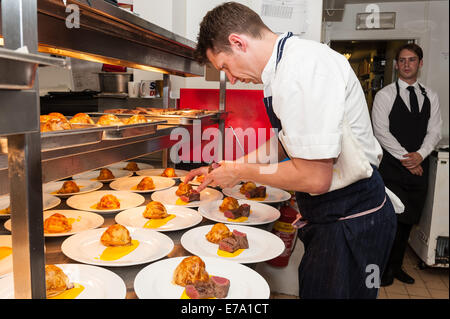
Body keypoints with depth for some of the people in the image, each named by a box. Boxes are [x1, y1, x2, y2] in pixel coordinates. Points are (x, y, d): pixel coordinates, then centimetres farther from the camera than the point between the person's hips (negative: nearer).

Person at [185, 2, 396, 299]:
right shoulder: (291, 60, 9)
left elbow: (314, 177, -29)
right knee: (311, 289, 22)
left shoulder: (302, 67, -25)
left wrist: (242, 171, -13)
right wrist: (224, 169, 14)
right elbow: (286, 140, 19)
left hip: (350, 225, -9)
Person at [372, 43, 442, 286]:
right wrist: (405, 158, -14)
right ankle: (385, 266, 13)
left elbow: (434, 132, 8)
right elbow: (381, 131, -9)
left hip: (418, 166, 5)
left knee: (408, 220, 11)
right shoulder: (385, 95, -2)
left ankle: (396, 264, 27)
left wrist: (420, 155, -10)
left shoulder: (430, 97, 13)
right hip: (392, 166, -4)